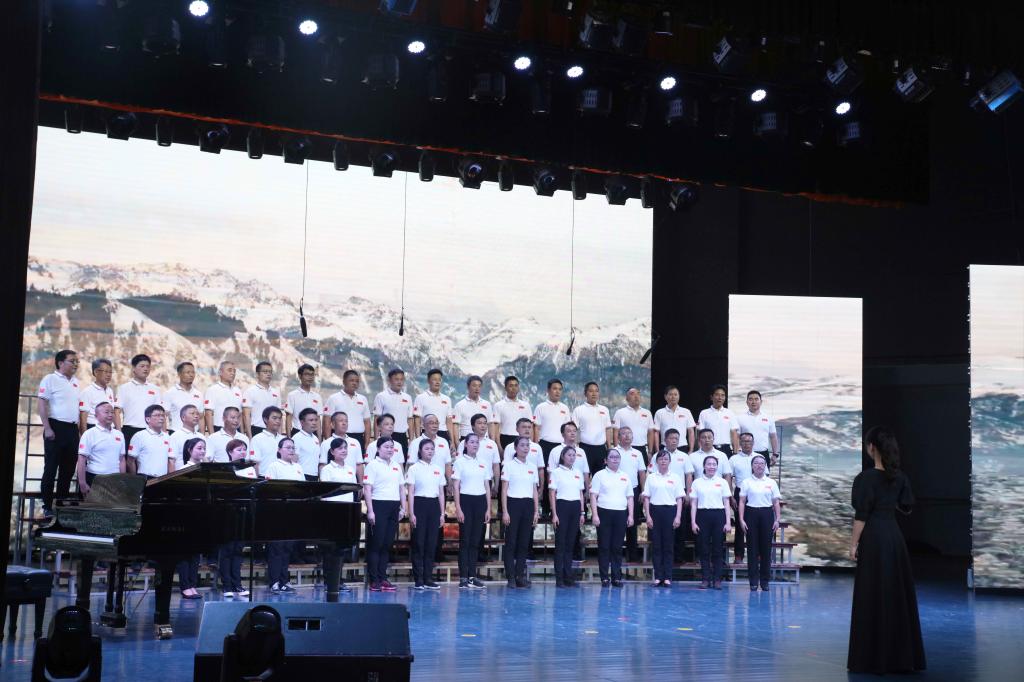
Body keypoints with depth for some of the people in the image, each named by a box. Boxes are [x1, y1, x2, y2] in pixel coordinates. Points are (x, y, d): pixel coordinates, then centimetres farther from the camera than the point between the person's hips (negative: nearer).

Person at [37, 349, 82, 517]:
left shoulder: (75, 382, 15)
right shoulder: (50, 379, -6)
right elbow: (42, 405, -10)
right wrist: (47, 428, -17)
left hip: (72, 429, 7)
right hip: (56, 427, -7)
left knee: (68, 469, 9)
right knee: (51, 468, -3)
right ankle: (47, 506, 2)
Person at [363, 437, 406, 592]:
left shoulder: (397, 466, 17)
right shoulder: (373, 465, -3)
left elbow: (401, 489, 20)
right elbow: (367, 489, -8)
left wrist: (403, 508, 10)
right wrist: (370, 511, -14)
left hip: (394, 507, 6)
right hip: (379, 505, -6)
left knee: (387, 544, 6)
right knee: (376, 544, -4)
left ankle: (383, 578, 11)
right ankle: (374, 580, -2)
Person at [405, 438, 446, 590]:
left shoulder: (438, 469, 11)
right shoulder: (414, 468, -1)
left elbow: (441, 492, 13)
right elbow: (410, 492, -4)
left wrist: (442, 513, 8)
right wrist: (411, 513, -10)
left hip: (434, 505, 4)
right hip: (420, 504, -4)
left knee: (432, 543, 4)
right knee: (419, 542, -3)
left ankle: (428, 579, 10)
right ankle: (418, 580, 1)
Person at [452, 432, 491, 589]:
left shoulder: (484, 463, 12)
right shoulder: (460, 462, -1)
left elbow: (487, 487, 14)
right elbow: (456, 486, -4)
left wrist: (488, 509, 9)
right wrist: (458, 508, -11)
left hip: (480, 501, 4)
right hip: (466, 501, -4)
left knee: (476, 541, 6)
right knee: (465, 540, -4)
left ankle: (472, 576, 11)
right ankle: (463, 577, -2)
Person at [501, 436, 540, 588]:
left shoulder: (532, 467, 12)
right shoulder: (509, 465, -2)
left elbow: (535, 491, 14)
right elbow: (504, 490, -4)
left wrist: (536, 511, 9)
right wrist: (505, 512, -10)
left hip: (528, 505, 4)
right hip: (513, 503, -4)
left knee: (524, 542, 5)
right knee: (511, 542, -3)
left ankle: (521, 576, 10)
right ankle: (511, 577, 0)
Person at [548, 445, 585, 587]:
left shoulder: (578, 473, 14)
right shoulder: (557, 472, -1)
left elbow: (581, 494, 17)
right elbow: (552, 494, -4)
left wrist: (582, 513, 11)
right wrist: (554, 514, -10)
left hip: (575, 507, 5)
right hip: (562, 506, -5)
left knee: (570, 543, 7)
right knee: (561, 543, -3)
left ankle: (568, 577, 11)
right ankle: (559, 579, -1)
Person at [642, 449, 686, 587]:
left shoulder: (675, 477, 7)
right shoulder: (651, 477, 8)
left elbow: (679, 499, 4)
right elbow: (646, 498, 6)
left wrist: (678, 516, -5)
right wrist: (648, 516, -3)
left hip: (670, 511, 0)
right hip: (655, 511, 0)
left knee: (668, 545, 0)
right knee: (656, 545, 1)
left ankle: (667, 577, 3)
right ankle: (658, 577, 5)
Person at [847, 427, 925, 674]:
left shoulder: (866, 477, -13)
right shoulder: (900, 476, 5)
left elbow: (861, 515, -14)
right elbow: (906, 508, 15)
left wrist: (853, 544, -8)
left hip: (873, 538, -6)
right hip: (894, 535, 6)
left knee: (873, 595, -1)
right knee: (898, 592, 11)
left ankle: (875, 658, 1)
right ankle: (902, 656, 15)